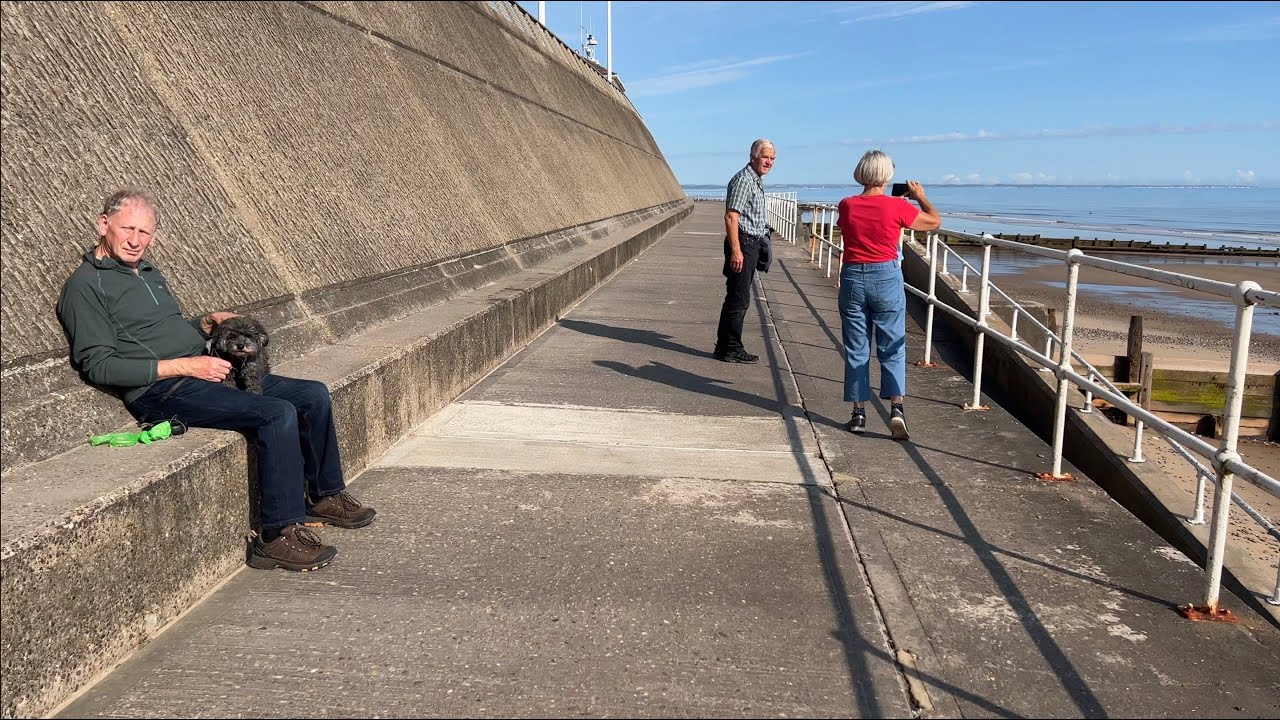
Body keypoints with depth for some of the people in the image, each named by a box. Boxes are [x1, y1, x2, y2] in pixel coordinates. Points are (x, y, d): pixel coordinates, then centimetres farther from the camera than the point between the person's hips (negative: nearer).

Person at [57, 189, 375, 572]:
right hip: (163, 392, -9)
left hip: (200, 372, 9)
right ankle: (278, 534, -20)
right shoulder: (85, 286, -5)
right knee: (278, 414, -27)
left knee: (314, 395, 0)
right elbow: (99, 366, -14)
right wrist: (185, 366, -18)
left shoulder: (147, 271, 22)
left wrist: (208, 323, 8)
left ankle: (325, 496, 13)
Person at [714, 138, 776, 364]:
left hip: (752, 244, 10)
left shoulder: (757, 181, 18)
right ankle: (730, 350, -1)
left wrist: (761, 242, 25)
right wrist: (736, 250, -25)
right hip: (742, 243, -10)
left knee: (737, 298, 13)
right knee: (739, 299, -7)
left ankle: (725, 346, 20)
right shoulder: (743, 180, -14)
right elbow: (731, 217, -21)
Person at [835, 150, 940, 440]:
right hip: (887, 278, -2)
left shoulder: (846, 206, -2)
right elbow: (935, 222, 4)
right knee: (892, 347, 6)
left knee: (856, 349, 9)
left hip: (853, 278, 2)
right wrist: (920, 196, 20)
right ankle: (896, 408, -6)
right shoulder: (897, 206, -8)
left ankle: (859, 413, 12)